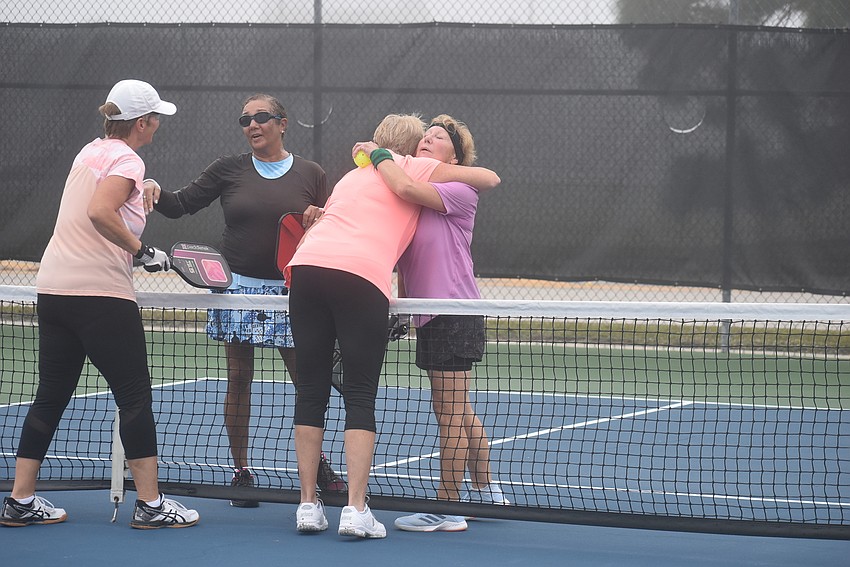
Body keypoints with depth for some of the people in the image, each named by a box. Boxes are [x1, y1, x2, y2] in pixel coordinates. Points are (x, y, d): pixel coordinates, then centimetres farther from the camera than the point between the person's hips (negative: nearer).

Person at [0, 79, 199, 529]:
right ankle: (149, 504, 1)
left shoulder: (90, 152, 15)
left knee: (50, 396, 12)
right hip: (101, 294, -8)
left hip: (53, 288, 8)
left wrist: (142, 195, 19)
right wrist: (142, 250, -17)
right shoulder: (127, 161, -10)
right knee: (134, 396, -1)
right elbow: (100, 212, -25)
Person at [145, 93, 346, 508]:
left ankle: (318, 465, 17)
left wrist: (320, 219, -11)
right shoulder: (228, 170, 4)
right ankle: (240, 471, 9)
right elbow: (181, 205, 5)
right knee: (238, 380, 2)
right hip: (239, 287, 0)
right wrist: (157, 194, -15)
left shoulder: (310, 174, 4)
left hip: (290, 290, 0)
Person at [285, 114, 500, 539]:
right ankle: (355, 510, -8)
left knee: (311, 393, 9)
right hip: (362, 277, -5)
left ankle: (308, 505, 9)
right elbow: (490, 179, 23)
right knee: (360, 398, -1)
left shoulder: (353, 175, 32)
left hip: (307, 265, 5)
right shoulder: (415, 169, 17)